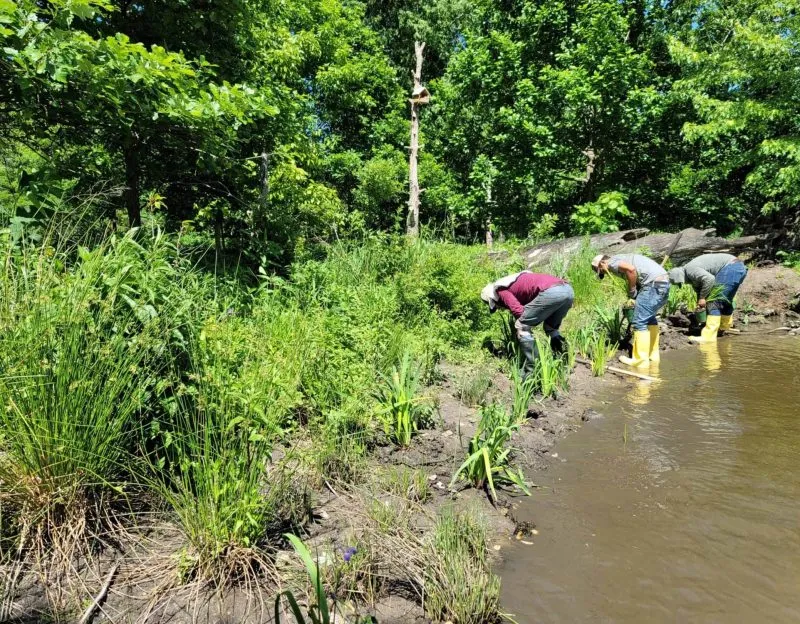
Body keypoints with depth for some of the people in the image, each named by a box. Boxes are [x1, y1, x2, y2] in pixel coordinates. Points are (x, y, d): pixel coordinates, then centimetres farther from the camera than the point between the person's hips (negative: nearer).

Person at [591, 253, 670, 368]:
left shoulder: (612, 262, -2)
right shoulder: (621, 260, 26)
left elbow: (631, 269, -22)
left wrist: (631, 291, -10)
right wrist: (634, 298, 18)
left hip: (654, 284, -10)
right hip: (664, 281, 10)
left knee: (639, 322, -4)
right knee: (649, 318, 23)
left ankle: (640, 360, 1)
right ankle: (653, 355, 29)